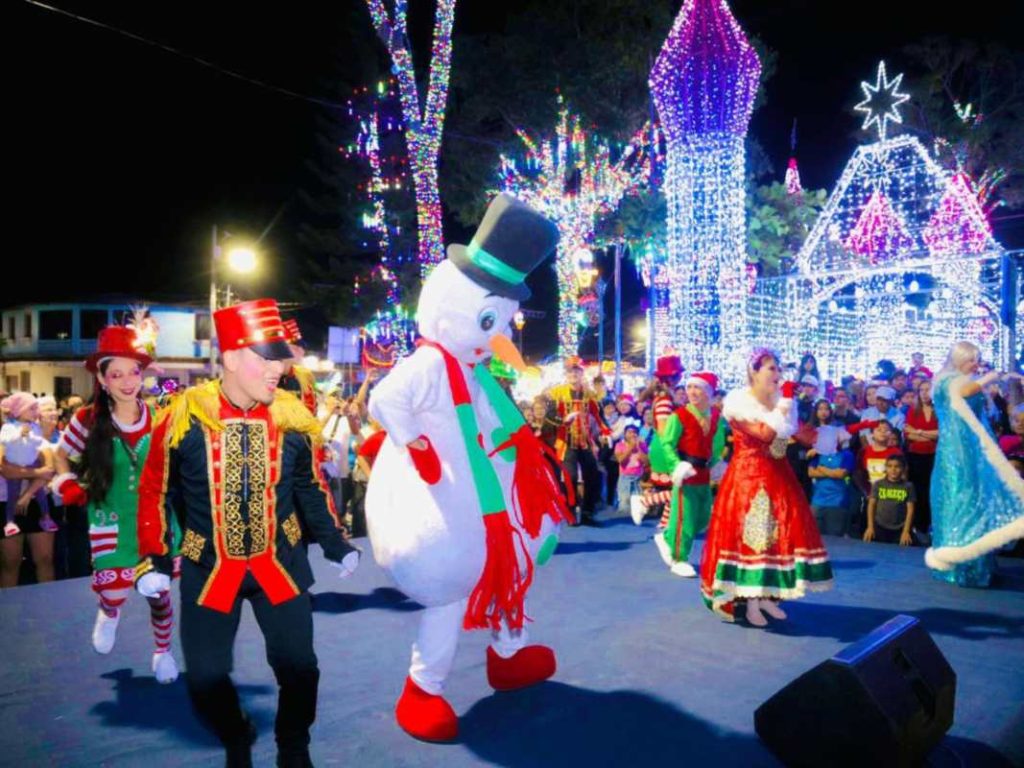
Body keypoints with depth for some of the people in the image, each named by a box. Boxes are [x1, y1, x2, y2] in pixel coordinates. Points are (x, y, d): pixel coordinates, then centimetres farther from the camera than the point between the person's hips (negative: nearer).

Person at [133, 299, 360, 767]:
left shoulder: (293, 417, -8)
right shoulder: (185, 415, -15)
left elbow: (310, 487, 7)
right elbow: (156, 490, -1)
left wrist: (335, 544, 7)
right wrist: (154, 560, -3)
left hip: (280, 562, 1)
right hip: (207, 567, -1)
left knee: (298, 667, 5)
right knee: (206, 677, 8)